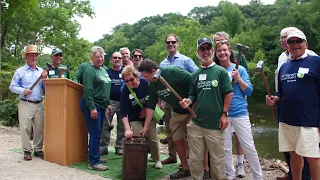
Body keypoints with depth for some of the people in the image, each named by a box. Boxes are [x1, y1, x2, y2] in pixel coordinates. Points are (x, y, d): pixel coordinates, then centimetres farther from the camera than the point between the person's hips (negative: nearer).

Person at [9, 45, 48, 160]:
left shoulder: (41, 71, 14)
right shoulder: (20, 71, 4)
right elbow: (12, 86, 1)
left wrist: (45, 79, -6)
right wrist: (23, 91, -14)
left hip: (39, 104, 3)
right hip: (25, 104, -3)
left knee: (39, 128, 5)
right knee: (25, 128, -3)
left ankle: (38, 149, 16)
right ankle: (27, 151, 7)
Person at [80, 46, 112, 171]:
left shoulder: (104, 70, 17)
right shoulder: (90, 71, -10)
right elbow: (88, 90, -18)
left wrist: (108, 104, 21)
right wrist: (92, 108, -22)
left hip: (101, 106, 9)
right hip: (92, 106, -9)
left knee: (98, 133, 15)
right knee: (95, 134, -7)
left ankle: (95, 156, 28)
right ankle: (94, 163, 0)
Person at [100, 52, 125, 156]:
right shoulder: (107, 72, 6)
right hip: (110, 101, -1)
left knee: (122, 126, 7)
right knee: (105, 125, -4)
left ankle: (120, 147, 18)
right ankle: (103, 147, 5)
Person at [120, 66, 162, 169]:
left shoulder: (146, 83, -19)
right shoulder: (125, 91, -19)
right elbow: (123, 112, -21)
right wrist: (127, 129, -30)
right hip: (135, 118, 0)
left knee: (152, 138, 0)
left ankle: (157, 160, 23)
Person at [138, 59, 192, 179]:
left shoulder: (173, 72, -25)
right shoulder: (152, 86, -2)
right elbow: (150, 106, 2)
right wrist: (145, 127, 0)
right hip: (177, 112, 7)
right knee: (178, 140, 7)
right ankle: (185, 168, 23)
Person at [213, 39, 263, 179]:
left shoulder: (239, 69, 0)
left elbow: (249, 91, -2)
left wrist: (238, 79, -16)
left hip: (240, 113, -1)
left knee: (249, 147, 4)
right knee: (225, 148, 11)